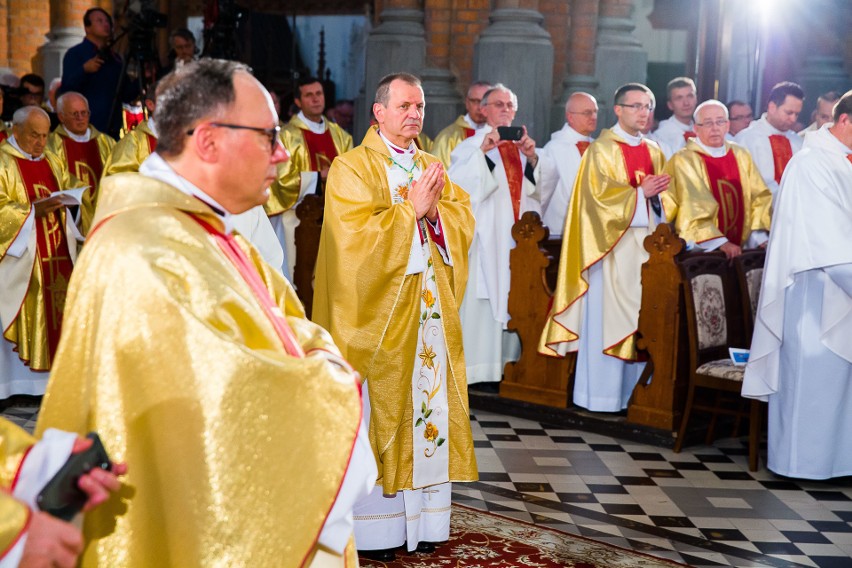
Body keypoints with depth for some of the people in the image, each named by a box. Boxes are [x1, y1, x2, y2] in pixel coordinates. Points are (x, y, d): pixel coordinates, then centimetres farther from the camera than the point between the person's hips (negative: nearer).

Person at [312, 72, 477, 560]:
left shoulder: (431, 167, 15)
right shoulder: (353, 168, -4)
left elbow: (464, 222, 7)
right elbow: (358, 236, -16)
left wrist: (434, 209, -12)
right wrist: (411, 208, -16)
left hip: (430, 311, 6)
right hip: (378, 310, -6)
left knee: (429, 406, 6)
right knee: (379, 409, -2)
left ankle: (422, 515, 14)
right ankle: (375, 526, 6)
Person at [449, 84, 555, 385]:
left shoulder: (525, 145, 18)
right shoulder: (470, 146, 5)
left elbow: (547, 183, 4)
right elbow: (455, 183, -13)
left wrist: (532, 157, -13)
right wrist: (482, 151, -21)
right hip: (486, 235, -4)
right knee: (483, 297, -9)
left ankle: (513, 360, 9)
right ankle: (478, 366, -6)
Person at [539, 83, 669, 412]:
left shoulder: (654, 152, 18)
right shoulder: (602, 149, 0)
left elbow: (662, 203, 18)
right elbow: (599, 193, -10)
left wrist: (657, 196, -4)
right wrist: (640, 193, -15)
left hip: (646, 243, 6)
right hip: (613, 245, -6)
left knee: (642, 317, 2)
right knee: (607, 316, -7)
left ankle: (634, 391, 7)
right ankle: (601, 394, -1)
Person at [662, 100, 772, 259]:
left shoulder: (741, 156, 11)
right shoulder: (684, 161, -5)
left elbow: (760, 196, 9)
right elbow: (694, 208, -13)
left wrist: (761, 236, -5)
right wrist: (721, 243, -23)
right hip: (700, 251, -5)